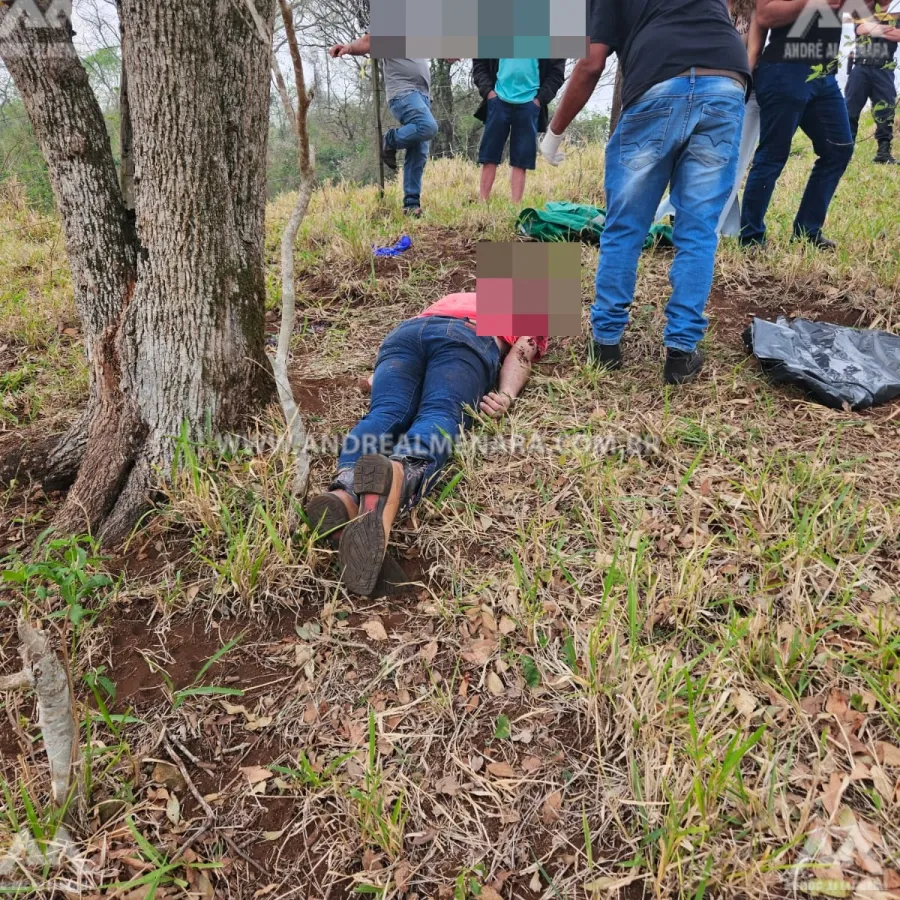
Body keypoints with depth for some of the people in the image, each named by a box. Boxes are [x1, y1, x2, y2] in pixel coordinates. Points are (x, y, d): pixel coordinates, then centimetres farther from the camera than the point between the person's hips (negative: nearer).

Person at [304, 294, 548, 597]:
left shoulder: (454, 298, 46)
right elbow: (521, 351, 11)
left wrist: (380, 377, 23)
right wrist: (506, 396, -6)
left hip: (405, 332, 4)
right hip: (468, 338, -4)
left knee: (385, 415, -20)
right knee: (439, 417, -27)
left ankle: (345, 491, -52)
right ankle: (399, 476, -62)